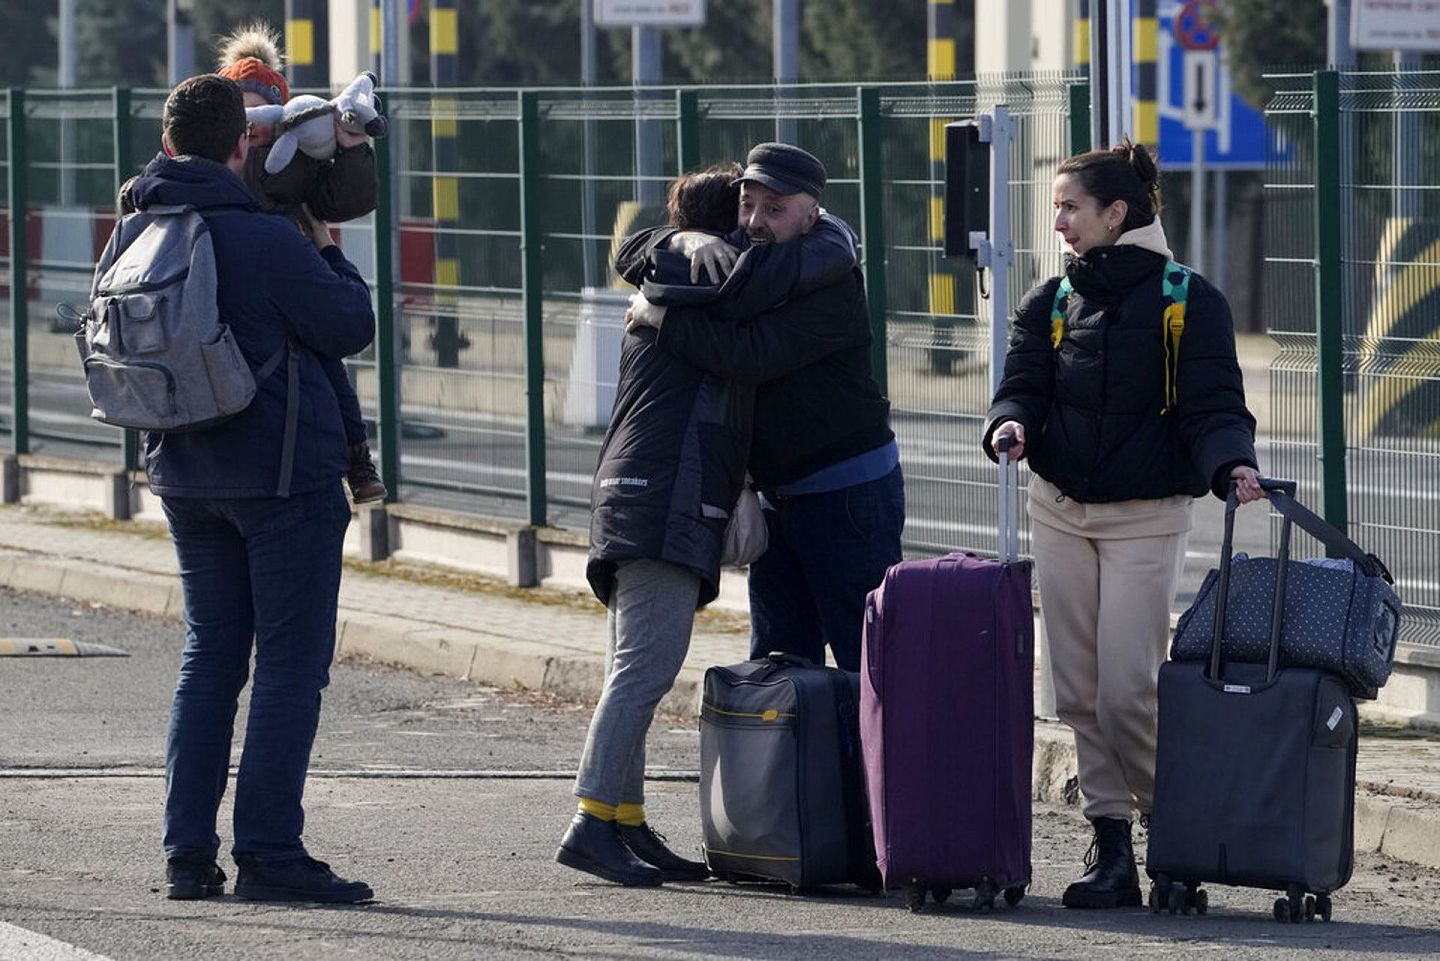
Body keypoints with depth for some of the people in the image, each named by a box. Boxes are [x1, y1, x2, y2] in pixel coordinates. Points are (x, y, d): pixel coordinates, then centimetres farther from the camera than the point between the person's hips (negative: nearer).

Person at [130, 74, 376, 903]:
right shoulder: (267, 242, -19)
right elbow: (352, 327, -11)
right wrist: (328, 252, 8)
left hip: (186, 476, 7)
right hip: (283, 473, -7)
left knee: (211, 655, 14)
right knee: (291, 662, -1)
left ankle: (188, 851, 10)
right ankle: (269, 854, -5)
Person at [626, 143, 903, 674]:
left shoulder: (834, 287, -20)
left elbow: (748, 355, -31)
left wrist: (661, 317, -20)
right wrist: (695, 244, -15)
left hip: (851, 494, -8)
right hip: (778, 494, 8)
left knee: (865, 661, -10)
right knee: (776, 659, 9)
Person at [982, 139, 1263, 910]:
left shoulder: (1188, 300, -6)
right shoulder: (1050, 303, 9)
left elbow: (1213, 404, -9)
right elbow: (1023, 385, 3)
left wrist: (1232, 466, -28)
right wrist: (1011, 424, -20)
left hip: (1147, 519, -5)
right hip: (1059, 511, 5)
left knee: (1127, 693, -12)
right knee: (1079, 693, 2)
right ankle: (1111, 847, 7)